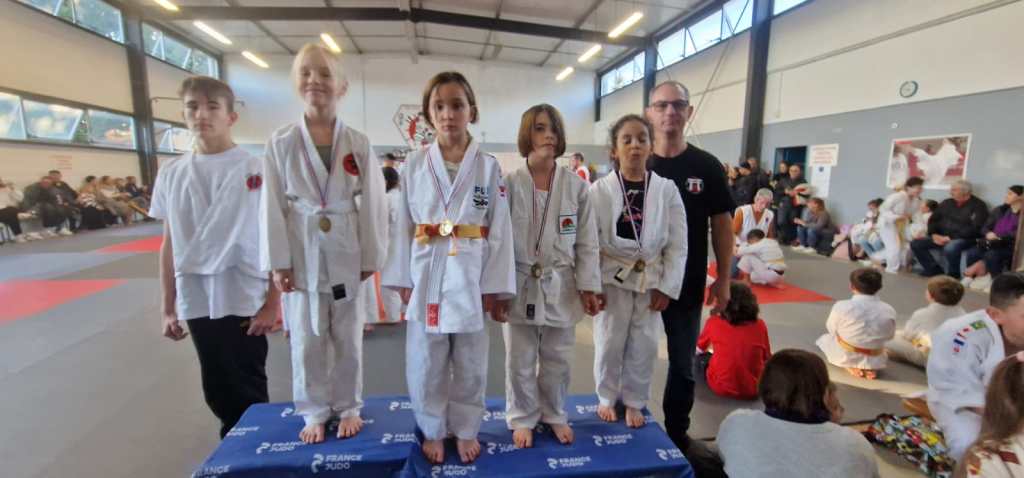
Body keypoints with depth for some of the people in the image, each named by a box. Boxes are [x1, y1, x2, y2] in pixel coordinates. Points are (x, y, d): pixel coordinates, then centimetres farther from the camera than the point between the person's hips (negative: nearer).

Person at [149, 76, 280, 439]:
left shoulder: (256, 169, -6)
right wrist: (167, 308, 11)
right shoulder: (171, 173, 6)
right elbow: (168, 245, 10)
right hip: (197, 303, 4)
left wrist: (272, 303, -9)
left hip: (246, 300, -4)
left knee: (249, 389, 7)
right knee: (218, 390, 15)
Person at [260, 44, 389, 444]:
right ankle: (315, 412, 32)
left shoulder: (358, 143, -3)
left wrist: (370, 258, -3)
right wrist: (278, 262, -4)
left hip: (346, 253, 0)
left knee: (348, 338, 12)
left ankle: (348, 407, 33)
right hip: (302, 254, 1)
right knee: (306, 340, 12)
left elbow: (372, 203, -2)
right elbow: (273, 205, -2)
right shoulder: (281, 141, -2)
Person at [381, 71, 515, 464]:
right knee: (426, 365, 12)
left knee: (470, 364, 13)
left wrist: (496, 287, -4)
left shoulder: (489, 166, -2)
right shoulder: (414, 164, 1)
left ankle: (466, 429, 35)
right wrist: (403, 280, 0)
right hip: (427, 273, 1)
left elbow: (500, 230, -2)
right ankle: (433, 430, 34)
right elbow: (403, 225, 3)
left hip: (471, 275, 0)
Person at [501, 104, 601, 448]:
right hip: (519, 287, -1)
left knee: (557, 360, 16)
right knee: (520, 362, 12)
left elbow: (587, 241, 1)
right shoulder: (509, 184, -6)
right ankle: (523, 419, 35)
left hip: (560, 288, 1)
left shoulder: (577, 187, -2)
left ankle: (554, 415, 40)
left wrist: (589, 287, -1)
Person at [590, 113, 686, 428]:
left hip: (650, 280, 2)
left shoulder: (667, 190, -5)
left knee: (644, 347, 10)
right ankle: (607, 397, 32)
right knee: (609, 344, 8)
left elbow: (677, 244, -2)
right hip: (612, 278, -1)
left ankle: (634, 402, 32)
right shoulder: (599, 190, -9)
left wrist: (667, 287, -5)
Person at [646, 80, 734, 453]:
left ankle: (677, 435, 33)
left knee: (683, 364, 14)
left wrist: (723, 278, 0)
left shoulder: (707, 166, -1)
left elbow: (722, 223, 3)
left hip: (687, 284, 1)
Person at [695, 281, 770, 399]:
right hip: (753, 390, 3)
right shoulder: (760, 326, 2)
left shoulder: (714, 322, -1)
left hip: (721, 387, -2)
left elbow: (700, 347, 18)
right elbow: (766, 357, 17)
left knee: (700, 356, 20)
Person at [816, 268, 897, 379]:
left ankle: (850, 366, 5)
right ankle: (870, 368, 9)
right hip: (875, 360, 3)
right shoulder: (889, 311, -15)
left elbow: (831, 329, -7)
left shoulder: (841, 306, -24)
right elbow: (889, 336, 1)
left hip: (845, 357, -3)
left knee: (823, 340, 29)